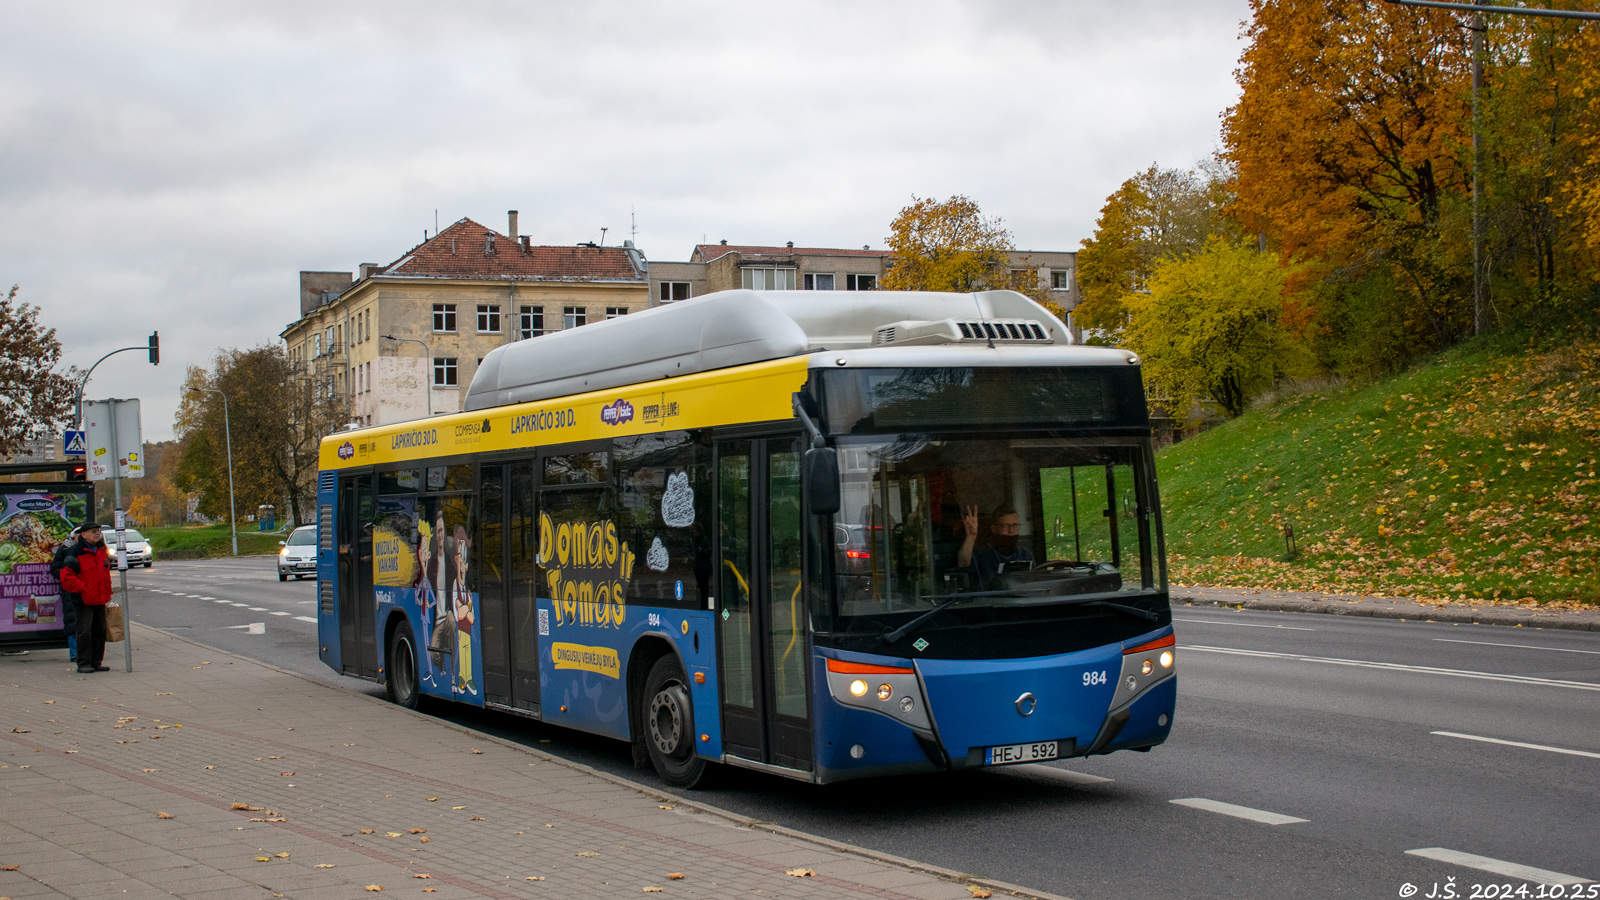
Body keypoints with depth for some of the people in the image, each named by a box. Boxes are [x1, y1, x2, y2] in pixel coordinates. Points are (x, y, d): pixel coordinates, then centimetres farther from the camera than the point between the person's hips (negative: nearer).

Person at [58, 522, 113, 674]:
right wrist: (82, 589, -17)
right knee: (84, 632, -6)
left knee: (100, 631, 10)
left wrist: (107, 592, 18)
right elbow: (67, 577, -16)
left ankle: (96, 663, 18)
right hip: (83, 601, -7)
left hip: (100, 599, 8)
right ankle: (83, 664, 0)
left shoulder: (101, 549, 12)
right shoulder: (76, 552, -12)